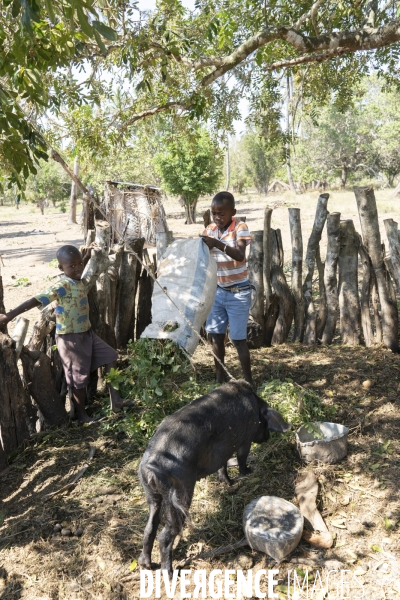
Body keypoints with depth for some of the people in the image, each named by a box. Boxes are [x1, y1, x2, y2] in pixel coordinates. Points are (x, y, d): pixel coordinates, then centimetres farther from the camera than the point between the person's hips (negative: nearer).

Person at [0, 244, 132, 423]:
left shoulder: (81, 281, 2)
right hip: (70, 339, -9)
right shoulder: (61, 286, -24)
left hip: (86, 333, 9)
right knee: (79, 378, 5)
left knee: (111, 356, 14)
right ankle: (81, 414, 26)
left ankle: (115, 399, 23)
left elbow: (77, 272, 28)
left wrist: (87, 256, 34)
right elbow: (36, 300, -33)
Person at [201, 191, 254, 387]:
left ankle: (248, 381, 11)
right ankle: (220, 379, 23)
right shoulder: (209, 230, 3)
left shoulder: (240, 228, -14)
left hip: (238, 292, -5)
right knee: (216, 336, 9)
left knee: (238, 339, -3)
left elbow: (240, 255, -31)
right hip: (217, 291, 6)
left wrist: (219, 244, -44)